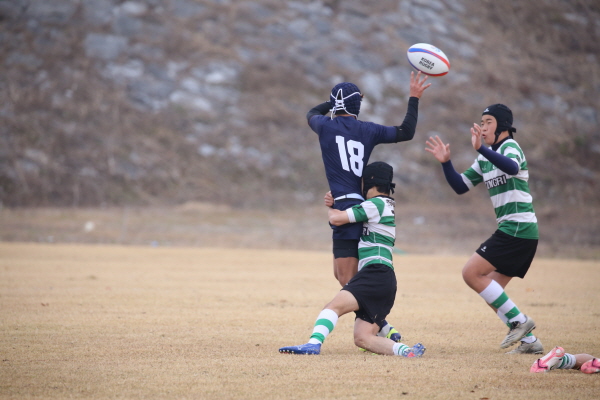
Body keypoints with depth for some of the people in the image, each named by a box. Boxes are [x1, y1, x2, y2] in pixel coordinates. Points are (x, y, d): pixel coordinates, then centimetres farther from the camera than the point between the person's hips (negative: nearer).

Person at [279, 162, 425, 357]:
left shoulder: (377, 204, -3)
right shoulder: (388, 207, 27)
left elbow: (336, 219, -5)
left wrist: (330, 209, 18)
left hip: (375, 273, -9)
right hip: (386, 281, 9)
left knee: (334, 306, -25)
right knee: (362, 338, 0)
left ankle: (314, 343, -46)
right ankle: (406, 350, -14)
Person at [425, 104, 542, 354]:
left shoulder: (510, 147, -9)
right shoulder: (486, 160, 18)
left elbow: (512, 167, -33)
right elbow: (460, 186, 18)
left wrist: (481, 149, -44)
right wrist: (445, 163, 3)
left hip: (517, 228, -9)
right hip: (510, 230, 9)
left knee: (471, 273, -13)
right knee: (490, 291, 8)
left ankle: (519, 321, -11)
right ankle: (529, 341, 8)